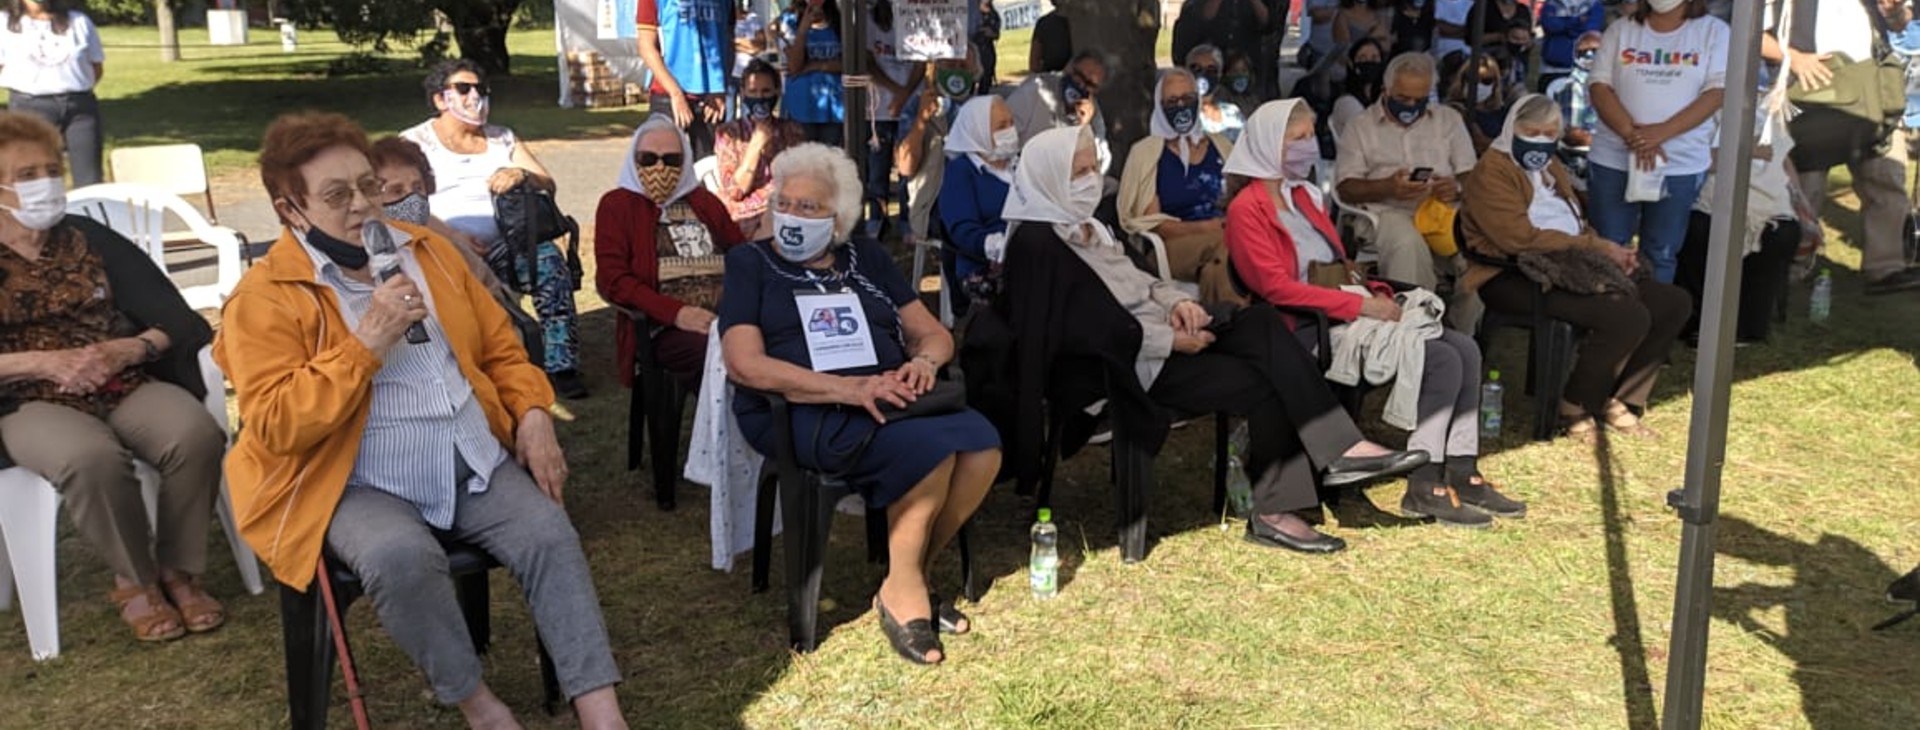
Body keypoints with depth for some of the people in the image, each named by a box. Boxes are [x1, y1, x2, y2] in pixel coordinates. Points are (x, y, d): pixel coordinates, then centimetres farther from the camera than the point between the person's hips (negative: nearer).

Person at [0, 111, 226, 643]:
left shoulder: (92, 240, 11)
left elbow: (178, 319, 5)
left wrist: (128, 349, -14)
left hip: (128, 385, 2)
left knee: (196, 436, -29)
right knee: (92, 458, -36)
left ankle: (179, 570, -9)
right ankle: (135, 580, -11)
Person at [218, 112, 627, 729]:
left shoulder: (427, 251, 12)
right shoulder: (265, 298, -6)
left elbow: (500, 346, 18)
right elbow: (275, 426, -15)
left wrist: (532, 415, -1)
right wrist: (366, 343, -21)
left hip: (476, 464, 5)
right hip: (358, 487, -4)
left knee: (549, 535, -19)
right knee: (403, 557, -34)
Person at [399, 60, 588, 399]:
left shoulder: (502, 138, 24)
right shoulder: (415, 141, 12)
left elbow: (548, 185, 16)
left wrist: (522, 175, -10)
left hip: (502, 244, 3)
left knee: (548, 257, -28)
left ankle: (560, 363, -31)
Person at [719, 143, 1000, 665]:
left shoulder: (867, 259, 21)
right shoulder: (750, 264, 8)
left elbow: (934, 333, 18)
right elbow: (744, 364, -7)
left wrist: (924, 361, -8)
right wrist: (849, 389, -18)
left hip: (891, 402, 5)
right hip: (800, 413, -5)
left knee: (982, 444, -24)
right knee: (930, 450, -30)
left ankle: (914, 575, -7)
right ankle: (902, 591, -10)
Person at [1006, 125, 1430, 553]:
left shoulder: (1085, 225, 18)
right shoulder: (1036, 242, -14)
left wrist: (1176, 302, 0)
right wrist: (1171, 340, -19)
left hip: (1158, 334, 9)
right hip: (1118, 366, -9)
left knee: (1261, 321, -10)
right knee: (1262, 383, -17)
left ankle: (1338, 449, -16)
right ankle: (1273, 511, -7)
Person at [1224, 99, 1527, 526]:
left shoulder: (1305, 196, 19)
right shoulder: (1247, 210, -8)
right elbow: (1276, 286, -18)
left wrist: (1380, 297, 2)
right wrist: (1362, 305, -19)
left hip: (1348, 314, 9)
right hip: (1310, 332, -9)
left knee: (1465, 349, -5)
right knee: (1443, 361, -19)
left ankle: (1462, 475, 0)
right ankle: (1424, 488, -10)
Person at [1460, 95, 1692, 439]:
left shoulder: (1550, 166, 24)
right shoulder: (1493, 172, -6)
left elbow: (1578, 225, 29)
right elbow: (1522, 238, -18)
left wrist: (1609, 249, 5)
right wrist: (1598, 247, -15)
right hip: (1513, 279, -10)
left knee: (1673, 303, -1)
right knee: (1626, 316, -29)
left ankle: (1620, 402, 4)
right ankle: (1577, 407, -10)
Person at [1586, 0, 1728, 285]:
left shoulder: (1714, 32, 3)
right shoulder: (1620, 30, 6)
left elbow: (1716, 92, -7)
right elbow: (1600, 87, -3)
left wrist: (1661, 132, -19)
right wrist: (1632, 134, -18)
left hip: (1682, 165, -1)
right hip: (1613, 159, 1)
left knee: (1661, 253, 7)